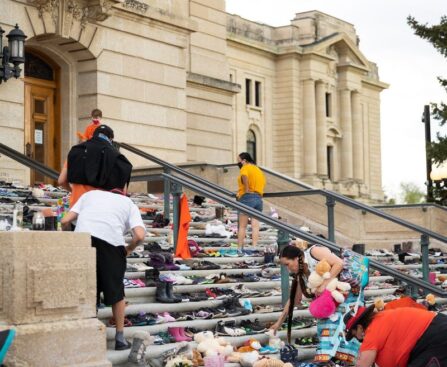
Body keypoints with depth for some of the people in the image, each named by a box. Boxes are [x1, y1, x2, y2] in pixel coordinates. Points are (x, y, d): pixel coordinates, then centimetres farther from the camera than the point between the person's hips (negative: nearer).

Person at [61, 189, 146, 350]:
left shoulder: (90, 194, 31)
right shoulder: (130, 204, 25)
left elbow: (65, 221, 18)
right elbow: (140, 235, 5)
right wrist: (129, 249, 24)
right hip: (111, 240, -1)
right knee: (116, 291, 16)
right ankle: (120, 337, 22)